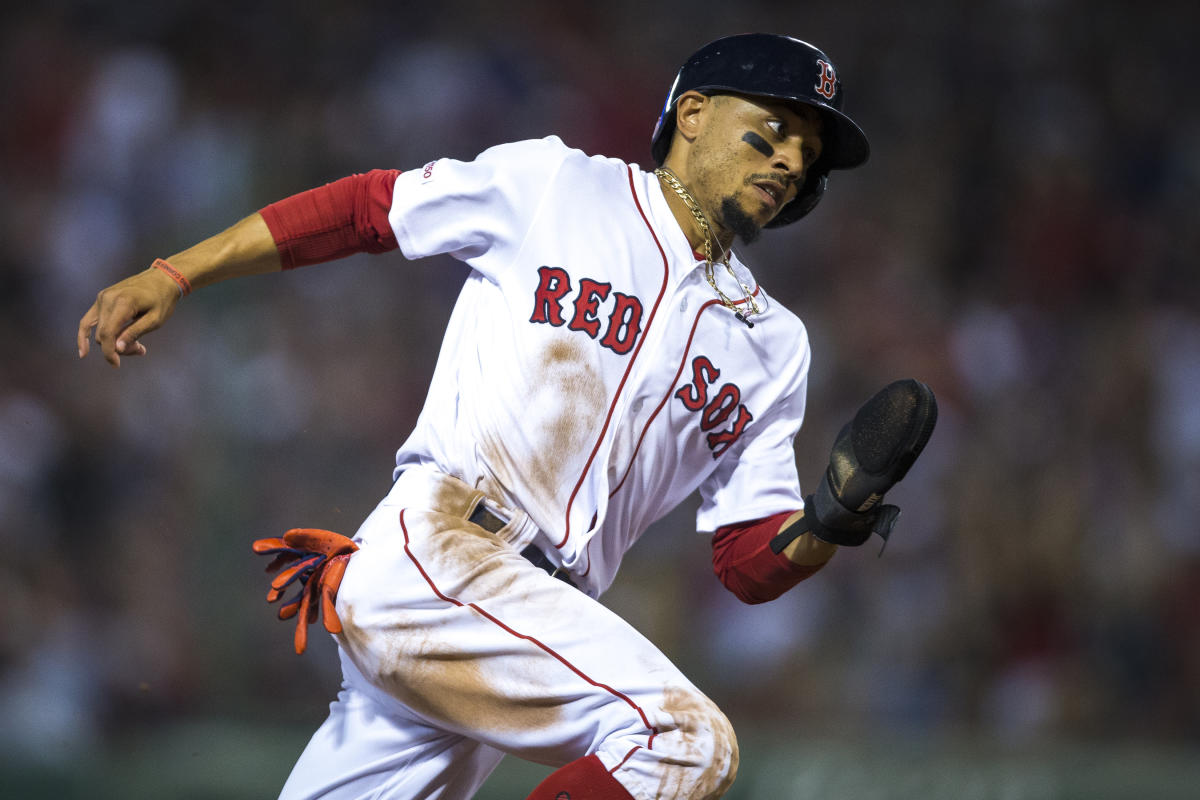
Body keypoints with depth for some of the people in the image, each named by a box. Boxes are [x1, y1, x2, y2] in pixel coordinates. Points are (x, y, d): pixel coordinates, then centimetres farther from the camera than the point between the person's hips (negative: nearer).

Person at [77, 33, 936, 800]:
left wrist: (834, 520, -6)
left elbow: (754, 564, 15)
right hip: (426, 555, -6)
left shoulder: (772, 343, 19)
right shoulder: (552, 187, 7)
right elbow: (360, 208, 11)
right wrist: (173, 276, 4)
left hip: (537, 619, 6)